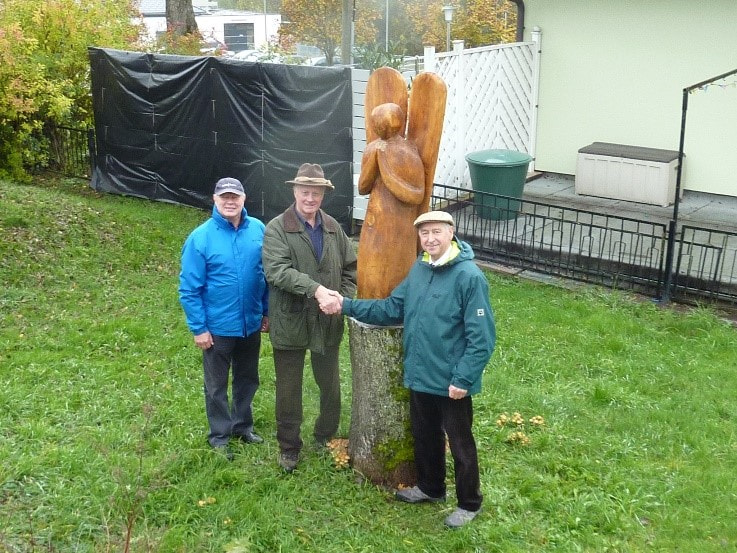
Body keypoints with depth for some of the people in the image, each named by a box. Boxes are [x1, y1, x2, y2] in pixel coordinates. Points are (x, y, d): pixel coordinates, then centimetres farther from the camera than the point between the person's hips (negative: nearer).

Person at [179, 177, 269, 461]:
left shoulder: (258, 230, -6)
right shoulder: (200, 238, -15)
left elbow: (267, 275, 4)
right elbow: (189, 289, -11)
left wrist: (267, 312, 7)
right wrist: (198, 328, -12)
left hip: (251, 323, 4)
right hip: (218, 327, -3)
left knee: (248, 378, 20)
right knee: (217, 385, 13)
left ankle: (243, 425, 40)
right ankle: (220, 435, 30)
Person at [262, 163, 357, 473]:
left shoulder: (333, 228, 6)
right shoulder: (276, 229, -10)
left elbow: (351, 268, 8)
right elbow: (277, 271, -23)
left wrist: (342, 299, -9)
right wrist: (316, 290, -30)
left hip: (327, 323, 4)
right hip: (290, 323, -4)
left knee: (330, 385, 18)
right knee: (288, 390, 10)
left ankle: (326, 436, 39)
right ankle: (289, 447, 26)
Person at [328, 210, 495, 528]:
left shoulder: (469, 277, -20)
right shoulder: (419, 269, 4)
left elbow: (482, 337, -20)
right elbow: (393, 308, 7)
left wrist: (463, 379, -21)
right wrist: (347, 306, 0)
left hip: (452, 382, -7)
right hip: (420, 376, 7)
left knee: (460, 444, 10)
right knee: (424, 436, 23)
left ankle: (469, 504, 29)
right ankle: (430, 487, 45)